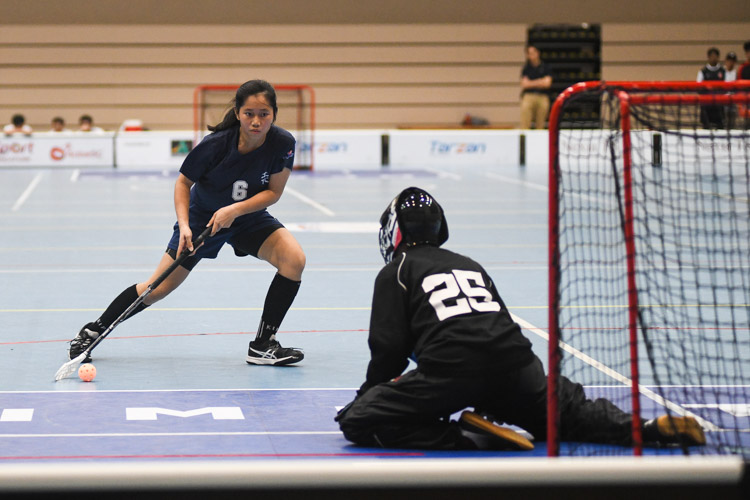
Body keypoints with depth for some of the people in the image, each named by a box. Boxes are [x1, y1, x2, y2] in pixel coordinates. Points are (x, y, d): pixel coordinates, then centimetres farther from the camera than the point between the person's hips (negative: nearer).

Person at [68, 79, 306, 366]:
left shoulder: (283, 144, -24)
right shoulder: (215, 145, -29)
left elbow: (274, 191, -16)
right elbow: (183, 182, -13)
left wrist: (235, 209, -29)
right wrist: (183, 225, -25)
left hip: (249, 216, 2)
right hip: (203, 217, -2)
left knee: (294, 259, -23)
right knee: (159, 288, -3)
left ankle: (263, 345, -12)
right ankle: (92, 331, 17)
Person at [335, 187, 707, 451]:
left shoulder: (395, 272, 12)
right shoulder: (470, 265, 30)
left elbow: (389, 348, 2)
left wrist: (366, 393, 16)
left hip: (450, 370, -6)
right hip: (516, 367, 6)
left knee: (357, 422, -2)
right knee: (570, 411, 24)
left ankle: (467, 439, -18)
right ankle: (653, 429, -2)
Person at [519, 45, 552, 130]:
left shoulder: (545, 68, 8)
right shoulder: (526, 68, 10)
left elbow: (547, 83, -2)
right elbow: (524, 84, 1)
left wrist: (531, 83, 0)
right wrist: (539, 82, 0)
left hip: (542, 97, 0)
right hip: (528, 96, 0)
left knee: (540, 126, -1)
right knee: (525, 125, -11)